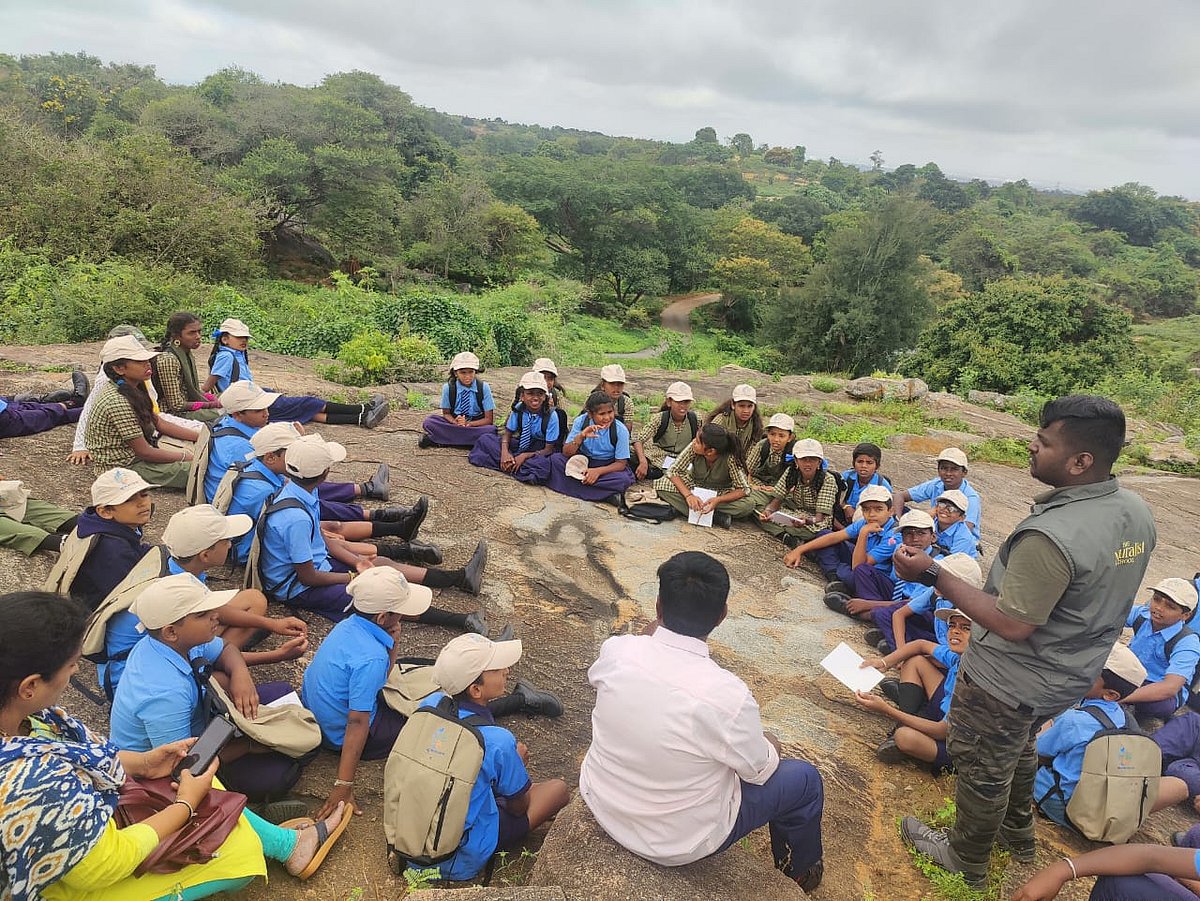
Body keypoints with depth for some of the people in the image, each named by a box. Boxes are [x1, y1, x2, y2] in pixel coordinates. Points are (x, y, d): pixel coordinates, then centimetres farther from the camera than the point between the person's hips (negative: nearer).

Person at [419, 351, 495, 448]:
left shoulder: (483, 387, -10)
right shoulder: (448, 387, -7)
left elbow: (488, 419, -8)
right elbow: (446, 413, 4)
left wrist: (468, 424, -23)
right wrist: (455, 422, -19)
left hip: (477, 424, 0)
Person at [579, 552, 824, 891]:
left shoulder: (616, 650, -22)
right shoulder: (727, 695, -34)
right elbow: (760, 771, -12)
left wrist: (657, 623, 7)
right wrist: (770, 745, 10)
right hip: (677, 842, -4)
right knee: (806, 779, 15)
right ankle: (801, 870, 44)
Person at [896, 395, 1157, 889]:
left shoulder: (1050, 536, -36)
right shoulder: (1137, 512, -7)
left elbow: (1012, 625, -30)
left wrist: (933, 575, -28)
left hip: (1010, 683, -8)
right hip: (1069, 675, 8)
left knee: (982, 769, 16)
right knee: (1019, 750, 32)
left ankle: (967, 860, 39)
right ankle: (1018, 834, 54)